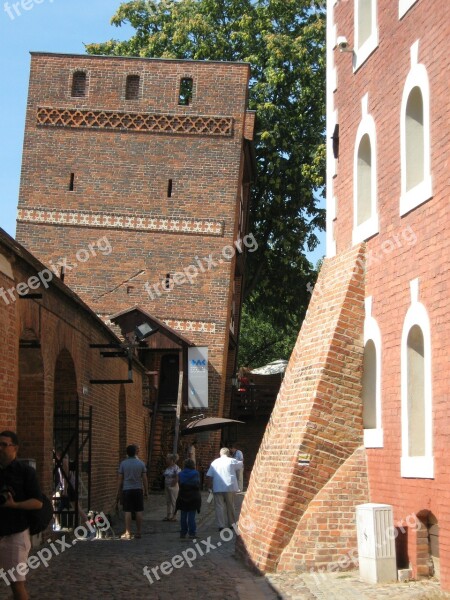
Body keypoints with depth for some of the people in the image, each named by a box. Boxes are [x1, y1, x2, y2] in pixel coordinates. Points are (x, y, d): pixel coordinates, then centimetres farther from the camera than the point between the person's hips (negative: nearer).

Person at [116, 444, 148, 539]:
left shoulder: (123, 464, -2)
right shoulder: (141, 463, 1)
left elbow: (120, 480, 0)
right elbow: (144, 479, 3)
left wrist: (118, 492, 8)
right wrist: (146, 491, 11)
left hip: (126, 490, -1)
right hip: (138, 489, 1)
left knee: (127, 512, 0)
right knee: (139, 511, 6)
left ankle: (128, 533, -1)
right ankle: (138, 532, 9)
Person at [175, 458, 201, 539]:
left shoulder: (181, 474, 0)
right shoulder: (196, 473, -7)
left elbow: (180, 485, 1)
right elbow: (198, 485, -3)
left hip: (183, 497, 2)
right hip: (193, 497, -2)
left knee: (183, 516, 11)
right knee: (191, 516, 1)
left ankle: (183, 533, 12)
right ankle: (192, 533, 0)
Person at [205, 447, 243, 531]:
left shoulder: (214, 462, 7)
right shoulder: (232, 461, 1)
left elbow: (209, 476, 5)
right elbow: (241, 465, 16)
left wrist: (209, 486, 15)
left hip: (218, 488, 1)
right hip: (230, 487, 0)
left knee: (219, 506, 2)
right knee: (230, 506, 12)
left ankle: (221, 525, -5)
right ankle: (232, 524, 19)